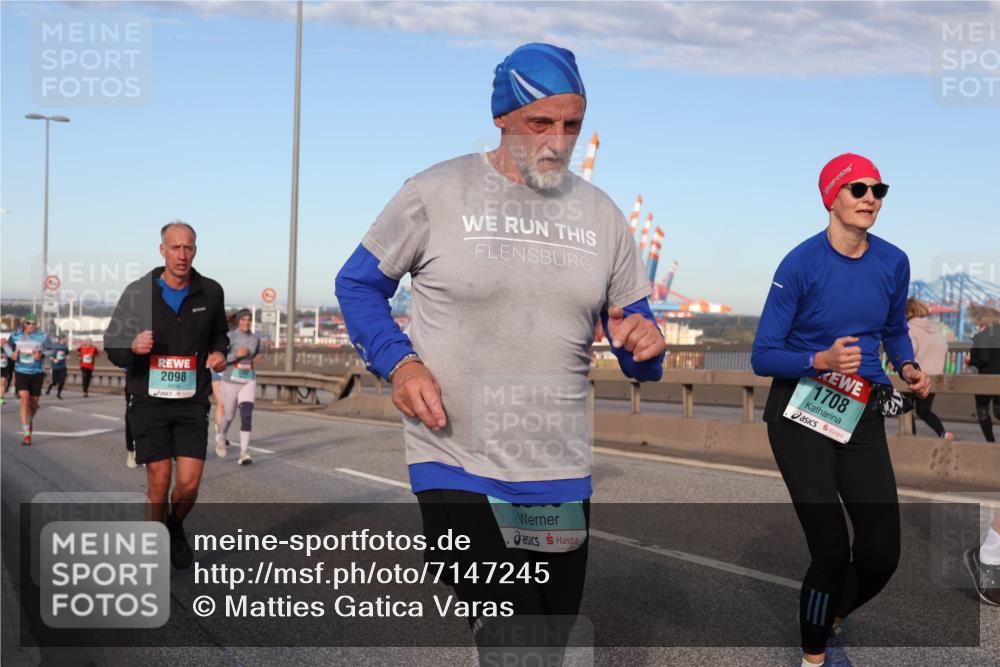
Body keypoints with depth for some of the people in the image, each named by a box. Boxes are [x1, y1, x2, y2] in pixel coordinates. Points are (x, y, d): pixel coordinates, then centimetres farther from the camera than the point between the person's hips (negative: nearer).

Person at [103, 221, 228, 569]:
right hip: (149, 400, -1)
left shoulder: (210, 292, 1)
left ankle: (176, 527, 28)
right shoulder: (138, 292, -5)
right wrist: (133, 347, -21)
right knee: (159, 483, 0)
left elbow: (218, 333, 20)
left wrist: (218, 353, -2)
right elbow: (112, 346, 1)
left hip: (192, 401, 1)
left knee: (189, 484, -5)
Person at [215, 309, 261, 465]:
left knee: (246, 416, -16)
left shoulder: (255, 338, 3)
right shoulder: (229, 336, -10)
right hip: (230, 382, -2)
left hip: (248, 382, 2)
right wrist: (237, 354, -24)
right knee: (229, 415, 15)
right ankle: (222, 437, 48)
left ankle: (244, 453, -18)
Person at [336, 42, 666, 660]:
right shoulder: (435, 193, -4)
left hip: (561, 476, 5)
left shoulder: (602, 214, 7)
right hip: (458, 470, -4)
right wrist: (398, 362, -12)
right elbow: (358, 284, 5)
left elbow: (634, 321, 14)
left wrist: (644, 340, -11)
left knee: (551, 643, 18)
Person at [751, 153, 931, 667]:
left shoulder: (893, 262, 1)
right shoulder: (801, 264, -13)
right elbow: (762, 357, -11)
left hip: (862, 414, 5)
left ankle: (826, 619, 33)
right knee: (832, 550, -8)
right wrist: (821, 361, -27)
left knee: (882, 552, 1)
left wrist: (909, 367, 0)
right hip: (801, 414, -4)